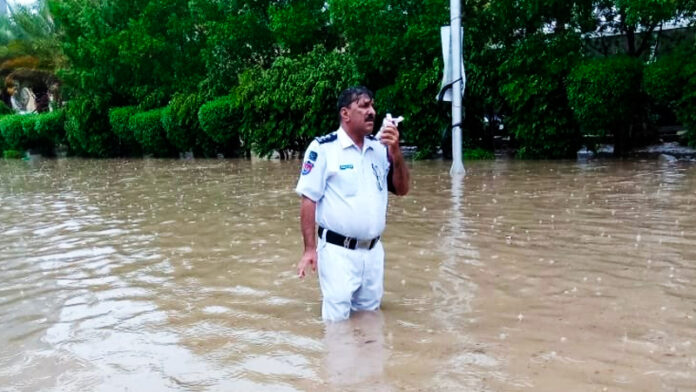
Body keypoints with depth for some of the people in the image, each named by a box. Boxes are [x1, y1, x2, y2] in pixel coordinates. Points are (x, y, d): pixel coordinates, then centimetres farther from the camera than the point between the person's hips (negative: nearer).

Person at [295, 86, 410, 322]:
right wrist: (310, 249, -11)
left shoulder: (380, 148, 5)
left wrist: (395, 152, -9)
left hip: (373, 251, 5)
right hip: (338, 252, -5)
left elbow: (402, 189, 6)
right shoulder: (323, 148, -10)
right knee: (336, 320, 4)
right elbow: (308, 200, -9)